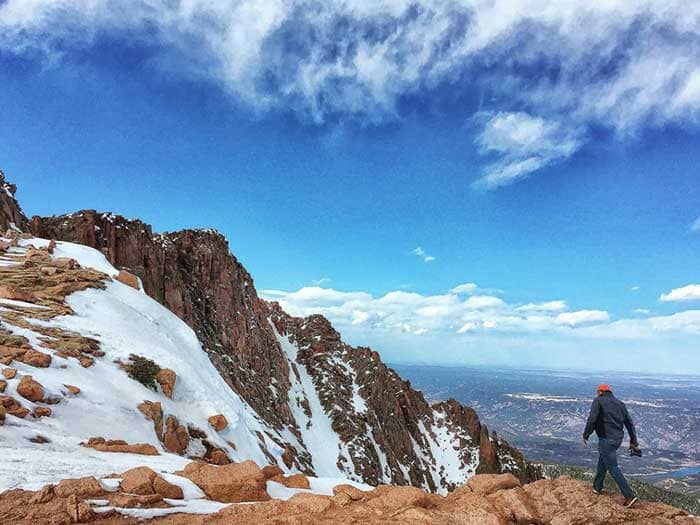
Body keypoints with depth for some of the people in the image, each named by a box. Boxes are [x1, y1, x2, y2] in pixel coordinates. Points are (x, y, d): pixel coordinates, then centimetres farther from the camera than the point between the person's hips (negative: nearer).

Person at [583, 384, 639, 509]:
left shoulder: (598, 401, -7)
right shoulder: (620, 404, 12)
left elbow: (592, 418, -20)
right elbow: (629, 423, 12)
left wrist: (586, 435, -11)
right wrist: (633, 441, 18)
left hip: (606, 439, -8)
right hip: (618, 439, 8)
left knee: (613, 468, -1)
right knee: (602, 460, 24)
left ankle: (629, 496, -5)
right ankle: (597, 487, 33)